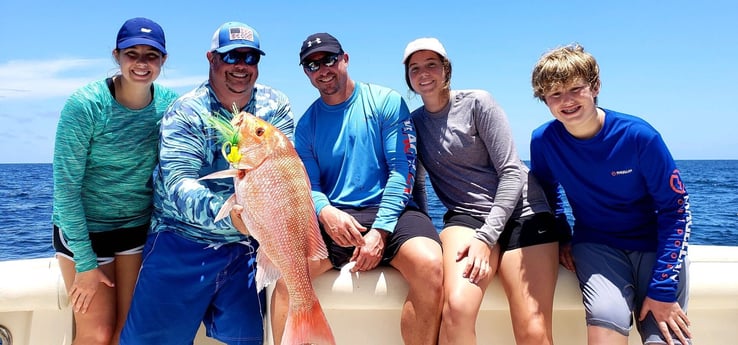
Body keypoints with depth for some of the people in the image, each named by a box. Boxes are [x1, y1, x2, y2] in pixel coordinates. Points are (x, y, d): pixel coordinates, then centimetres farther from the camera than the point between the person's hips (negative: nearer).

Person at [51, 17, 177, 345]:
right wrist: (85, 262, -15)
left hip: (139, 228, 4)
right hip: (85, 228, -3)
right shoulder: (85, 105, -19)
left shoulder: (168, 103, -7)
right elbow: (66, 187, -16)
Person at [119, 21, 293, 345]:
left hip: (247, 247, 3)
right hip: (183, 244, -3)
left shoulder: (276, 106, 0)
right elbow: (179, 182, -22)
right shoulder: (185, 113, -10)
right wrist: (227, 215, -40)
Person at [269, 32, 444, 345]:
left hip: (390, 212, -1)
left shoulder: (386, 101, 3)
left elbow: (402, 169, -5)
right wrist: (325, 211, -19)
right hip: (334, 218, 2)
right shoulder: (307, 124, 13)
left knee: (429, 264, -32)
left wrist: (380, 230, -15)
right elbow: (309, 185, 7)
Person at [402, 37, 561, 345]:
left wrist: (486, 237, -16)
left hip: (521, 212, -2)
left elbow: (511, 171, -8)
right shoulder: (414, 123, 10)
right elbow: (416, 185, 17)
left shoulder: (477, 103, -3)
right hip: (466, 216, 2)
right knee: (456, 305, -28)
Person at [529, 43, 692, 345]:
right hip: (596, 244, 1)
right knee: (607, 315, -27)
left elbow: (676, 210, -12)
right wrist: (562, 238, -2)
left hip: (655, 243, 0)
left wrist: (663, 288, -16)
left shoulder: (638, 135, -16)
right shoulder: (543, 141, -10)